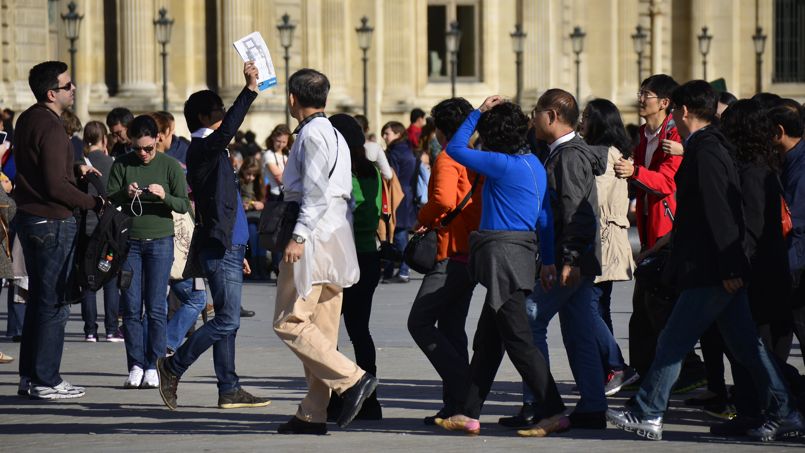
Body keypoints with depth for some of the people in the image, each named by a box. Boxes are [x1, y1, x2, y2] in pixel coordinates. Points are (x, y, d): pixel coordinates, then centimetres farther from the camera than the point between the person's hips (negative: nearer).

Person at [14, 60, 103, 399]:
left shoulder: (27, 120, 12)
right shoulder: (50, 127, -19)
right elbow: (56, 187, -23)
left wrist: (74, 169, 14)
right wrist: (93, 203, -13)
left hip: (29, 217, 10)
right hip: (52, 223, -10)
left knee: (38, 298, 15)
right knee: (54, 304, -4)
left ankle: (29, 376, 20)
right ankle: (46, 381, -1)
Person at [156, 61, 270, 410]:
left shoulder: (211, 151, 21)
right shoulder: (201, 148, -9)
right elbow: (226, 130, -33)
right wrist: (250, 90, -36)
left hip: (227, 248, 10)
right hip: (219, 250, -10)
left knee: (227, 321, 8)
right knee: (227, 321, -11)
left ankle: (229, 389, 9)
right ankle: (173, 367, -3)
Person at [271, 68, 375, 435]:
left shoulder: (311, 134, -10)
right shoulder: (335, 135, 20)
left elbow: (315, 193, -19)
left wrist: (298, 237, -22)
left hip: (314, 239, -10)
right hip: (336, 240, 10)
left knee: (290, 323, -9)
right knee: (322, 330, 7)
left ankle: (352, 379, -16)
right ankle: (313, 414, 7)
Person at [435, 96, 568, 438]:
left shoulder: (503, 165, -14)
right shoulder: (534, 163, 11)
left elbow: (455, 148, -5)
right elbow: (545, 216, 15)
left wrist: (478, 112, 0)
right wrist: (549, 259, 19)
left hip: (503, 255, -9)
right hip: (521, 253, 9)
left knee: (518, 339, -7)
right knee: (487, 340, 13)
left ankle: (554, 414, -8)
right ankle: (468, 415, 17)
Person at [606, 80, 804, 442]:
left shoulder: (704, 152, -15)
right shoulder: (713, 148, 15)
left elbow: (719, 213, -21)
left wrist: (730, 268, -22)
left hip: (710, 274, -10)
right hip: (723, 271, 10)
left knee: (673, 344, -3)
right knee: (745, 345, 10)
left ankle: (646, 415, 2)